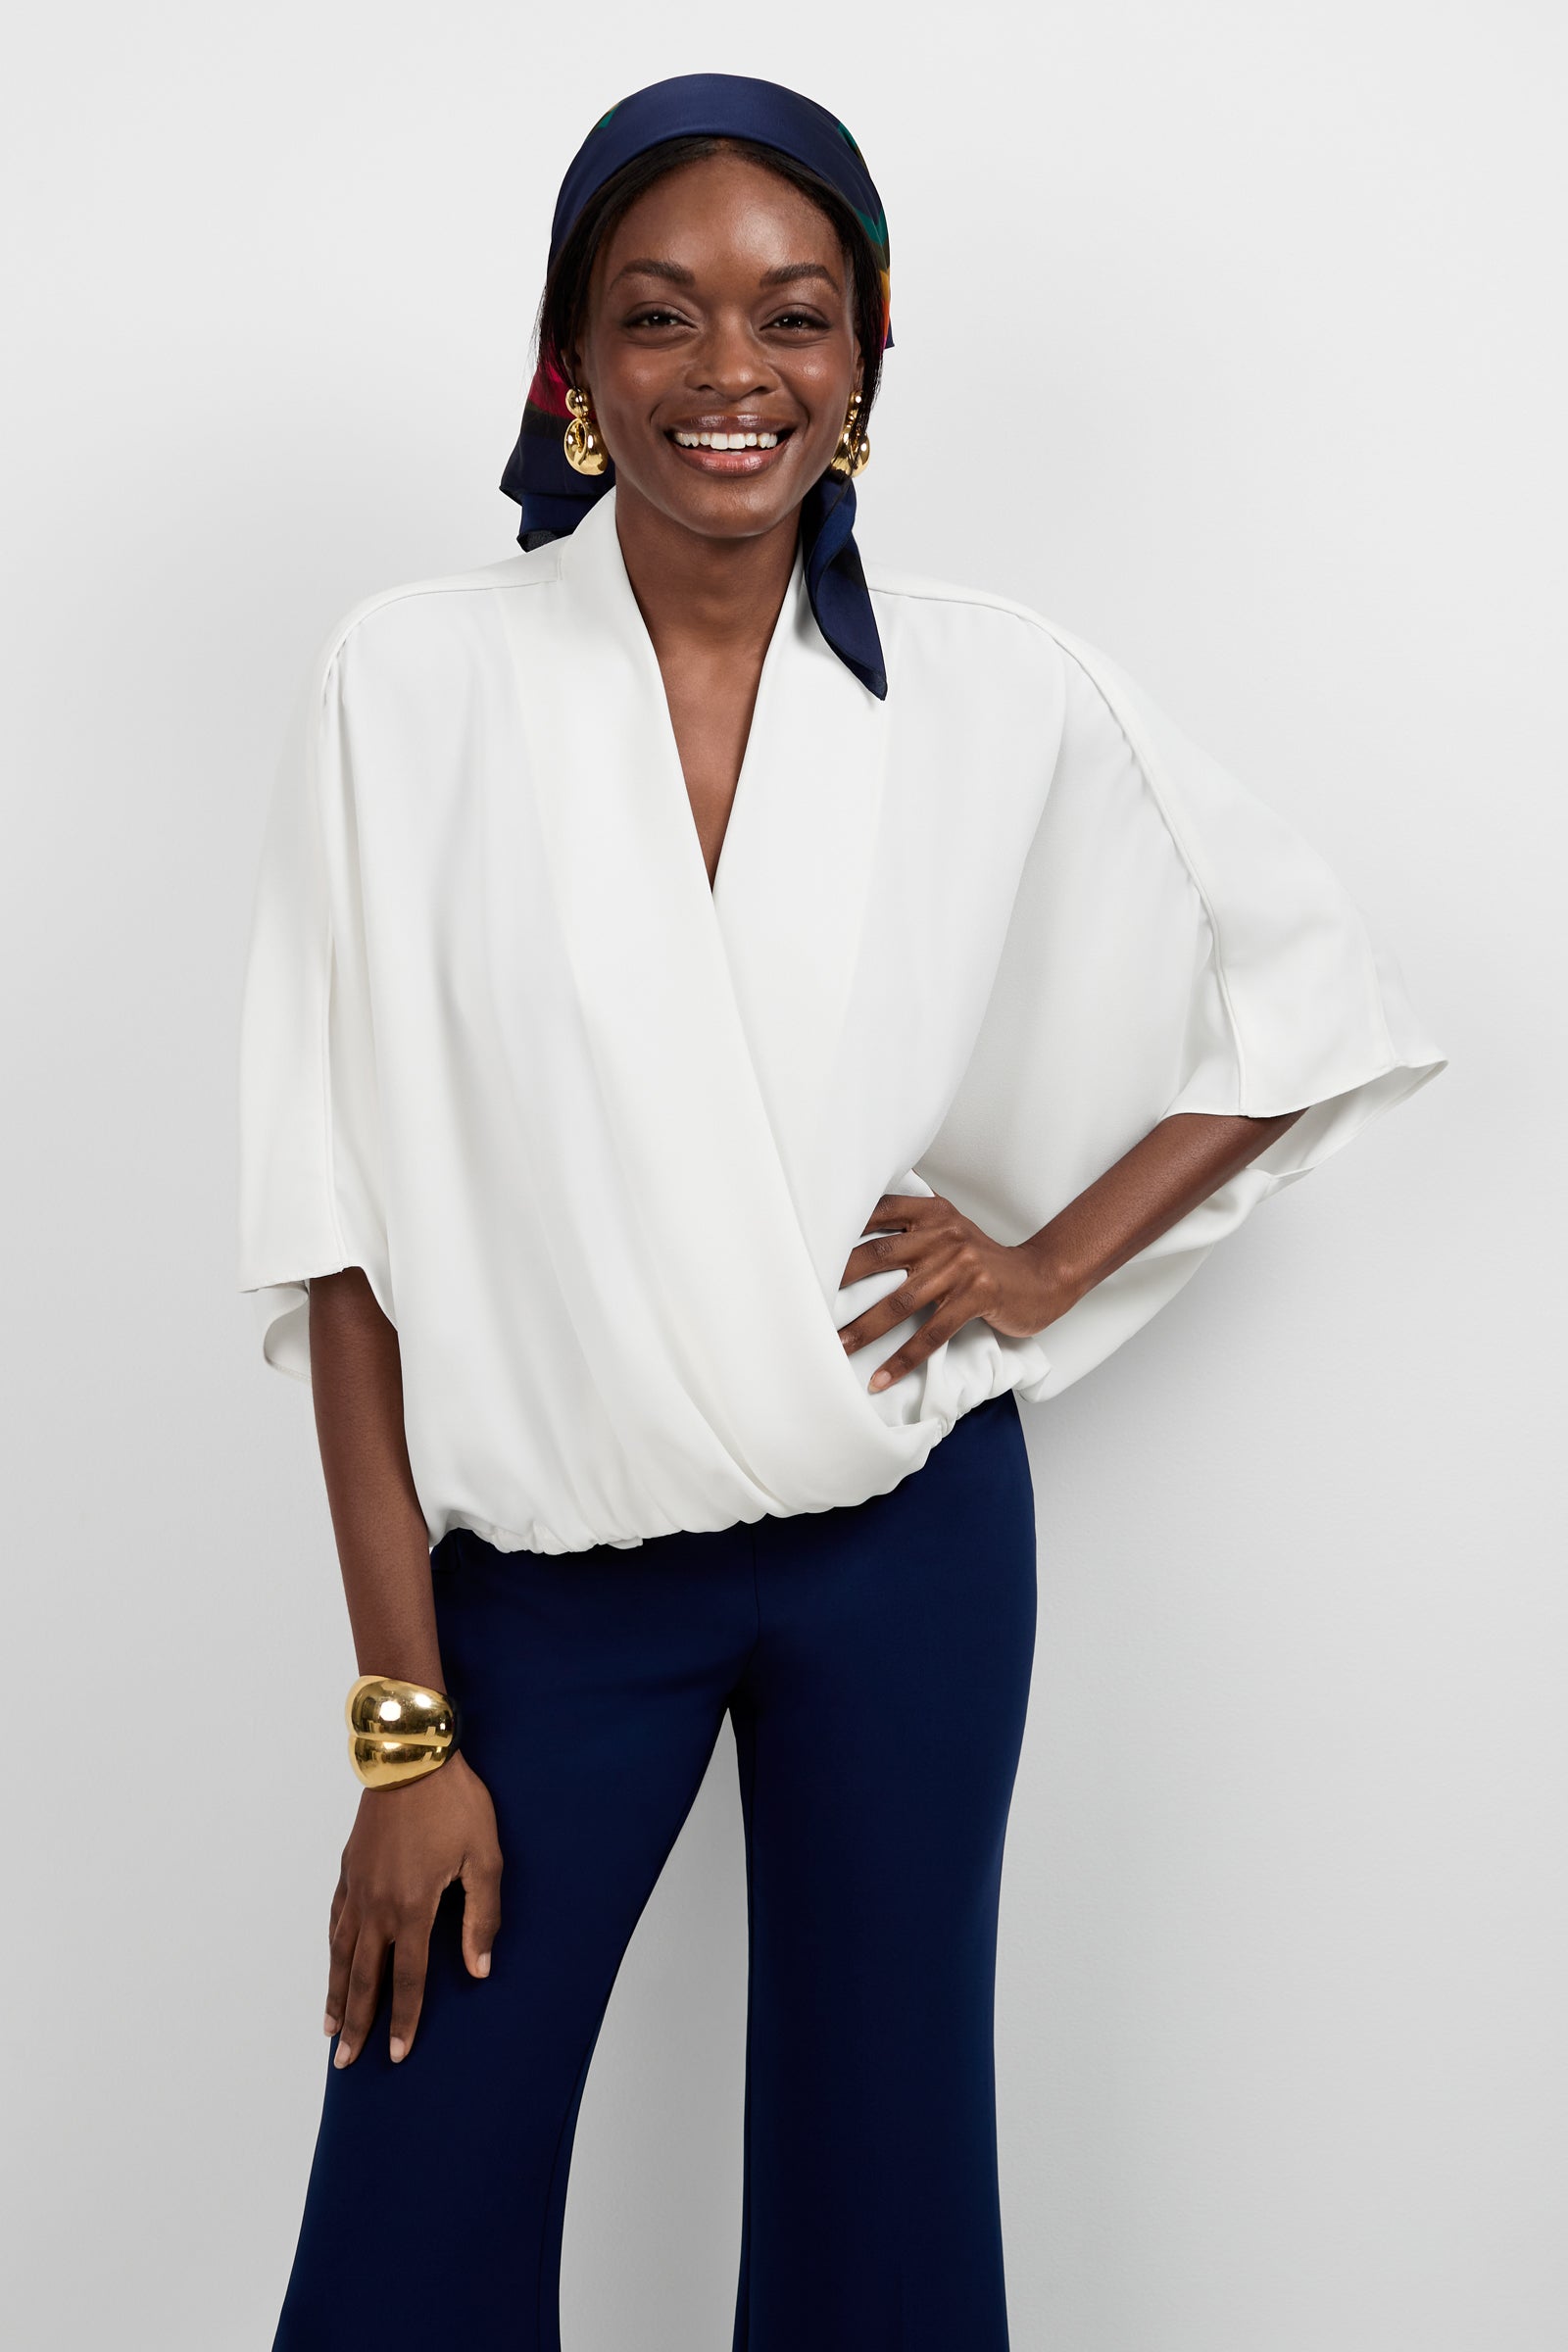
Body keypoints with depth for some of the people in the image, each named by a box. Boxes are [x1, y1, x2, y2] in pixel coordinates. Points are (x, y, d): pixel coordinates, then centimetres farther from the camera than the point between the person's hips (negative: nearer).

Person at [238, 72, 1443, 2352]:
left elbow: (1320, 994, 11)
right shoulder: (415, 682, -7)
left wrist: (1051, 1262, -1)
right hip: (544, 1563, -1)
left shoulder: (1002, 692, -3)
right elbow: (347, 1231, -7)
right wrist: (404, 1725, -8)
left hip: (910, 1552, 1)